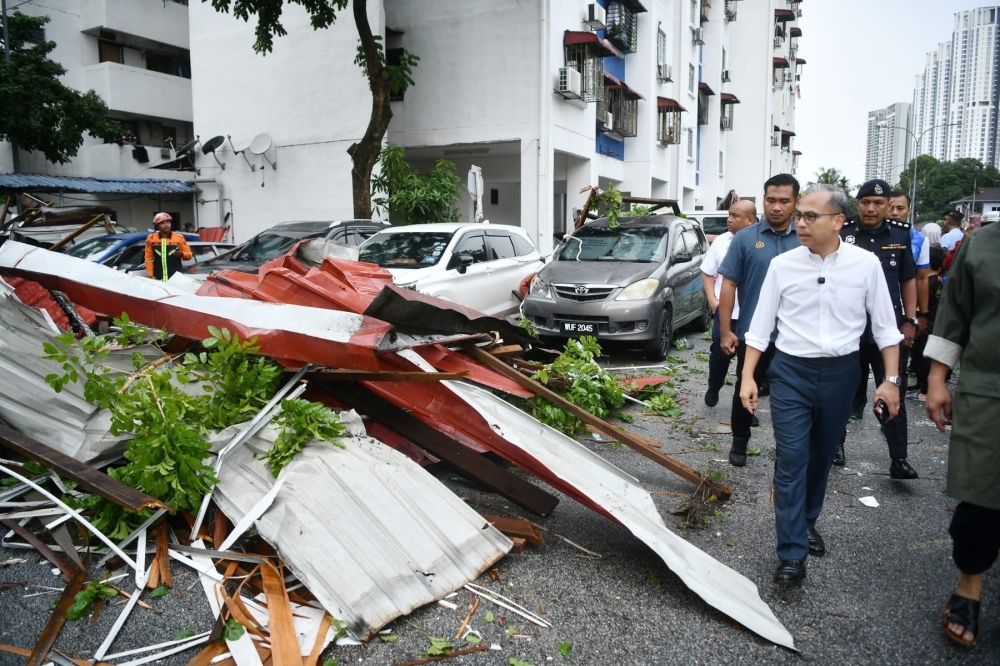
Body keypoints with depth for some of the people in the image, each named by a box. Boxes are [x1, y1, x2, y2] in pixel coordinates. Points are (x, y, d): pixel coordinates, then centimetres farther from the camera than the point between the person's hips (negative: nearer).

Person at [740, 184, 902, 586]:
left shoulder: (865, 264, -3)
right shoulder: (782, 265, -4)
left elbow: (885, 326, 4)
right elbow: (760, 326, 1)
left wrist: (890, 380, 0)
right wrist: (748, 377, -3)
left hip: (840, 372, 2)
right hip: (791, 372, -1)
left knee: (821, 457, 15)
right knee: (791, 460, -5)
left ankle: (806, 522, 37)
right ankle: (792, 555, 0)